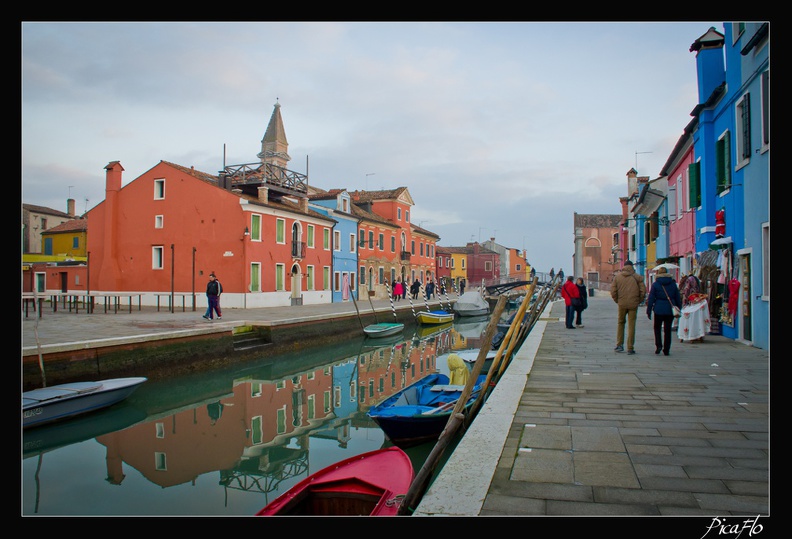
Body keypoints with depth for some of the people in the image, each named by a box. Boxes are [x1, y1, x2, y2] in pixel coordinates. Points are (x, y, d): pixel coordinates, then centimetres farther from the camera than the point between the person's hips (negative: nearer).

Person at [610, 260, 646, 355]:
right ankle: (630, 348, 4)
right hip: (633, 304, -1)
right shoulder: (637, 277, 0)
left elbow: (613, 291, -2)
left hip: (622, 304, 1)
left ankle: (619, 344, 14)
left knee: (620, 323, 17)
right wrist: (639, 301, 8)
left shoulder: (617, 276, 2)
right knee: (631, 325, 3)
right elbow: (643, 291, -5)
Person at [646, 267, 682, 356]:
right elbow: (678, 298, 9)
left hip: (659, 309, -2)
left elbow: (651, 298, -4)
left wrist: (648, 311, 0)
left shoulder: (655, 284, -3)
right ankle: (666, 350, 8)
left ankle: (658, 345, -3)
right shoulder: (673, 284, 5)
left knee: (657, 328, 13)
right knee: (668, 329, 7)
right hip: (670, 310, 2)